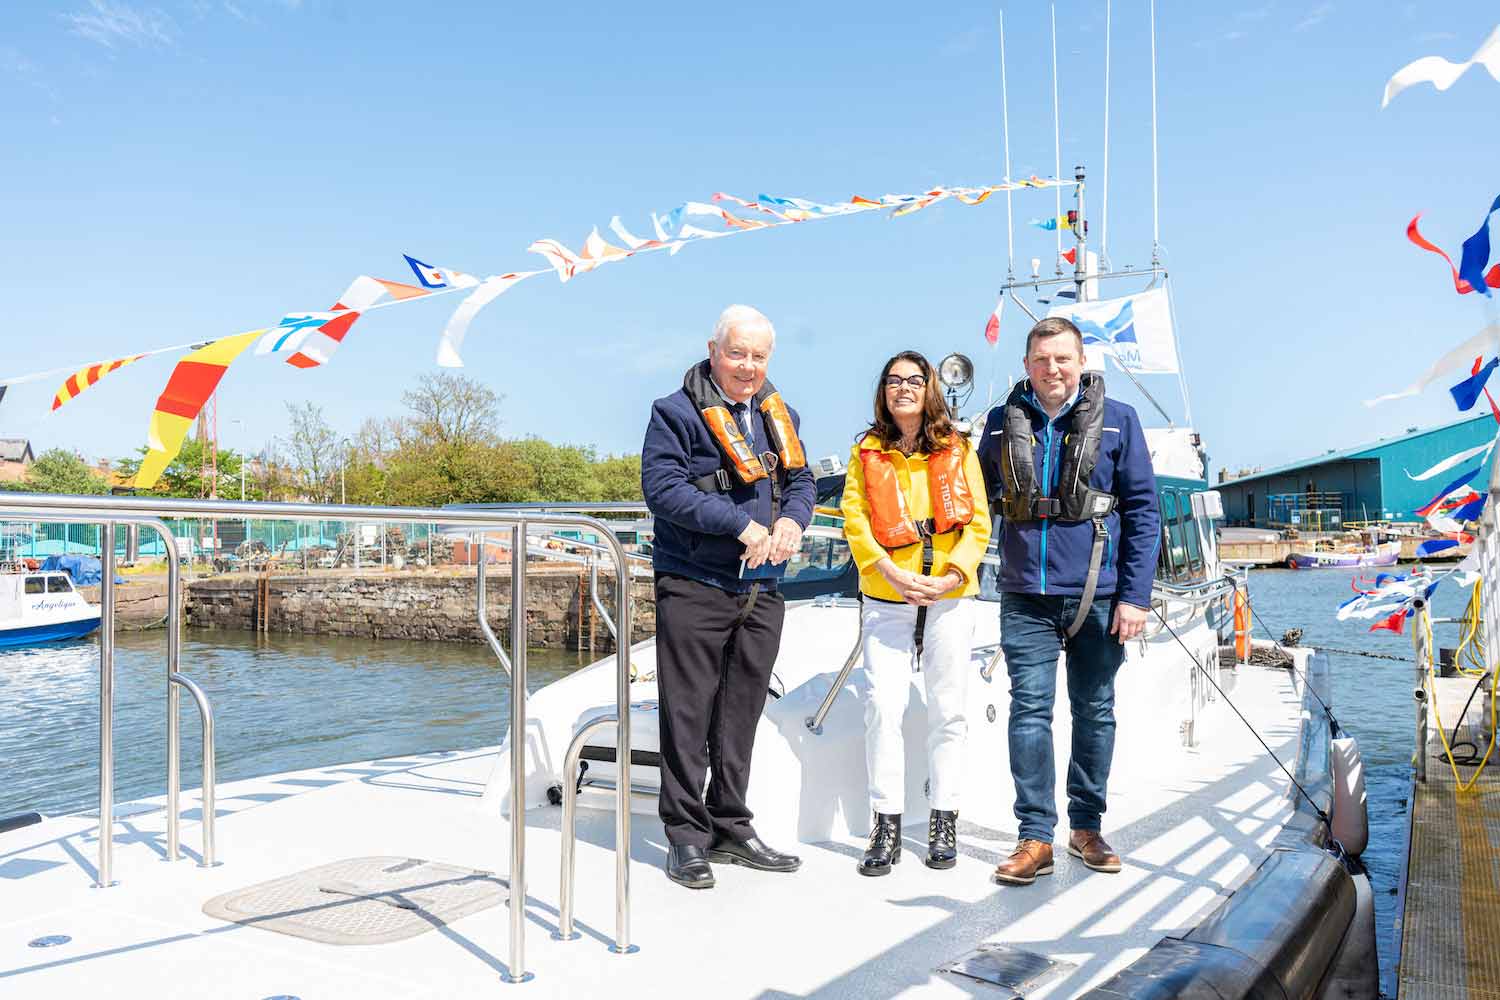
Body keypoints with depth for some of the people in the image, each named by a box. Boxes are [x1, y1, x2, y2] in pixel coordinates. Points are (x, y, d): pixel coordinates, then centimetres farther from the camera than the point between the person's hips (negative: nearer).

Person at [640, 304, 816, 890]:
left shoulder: (780, 416, 15)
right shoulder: (677, 412, -6)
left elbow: (801, 479, 15)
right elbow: (661, 486, -16)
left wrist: (792, 519, -9)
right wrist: (742, 526, -20)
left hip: (761, 590, 6)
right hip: (693, 587, -6)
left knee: (741, 714, 13)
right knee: (688, 713, 0)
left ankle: (731, 829, 26)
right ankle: (686, 835, 12)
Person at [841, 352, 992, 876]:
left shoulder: (958, 450, 6)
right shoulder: (867, 451, 7)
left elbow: (978, 522, 1)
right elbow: (855, 518, -2)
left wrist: (953, 574, -13)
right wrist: (891, 573, -15)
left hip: (949, 597, 1)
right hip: (886, 597, 0)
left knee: (948, 710, 5)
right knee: (883, 705, -7)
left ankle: (943, 820, 18)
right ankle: (886, 824, 4)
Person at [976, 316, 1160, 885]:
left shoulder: (1117, 421, 2)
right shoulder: (1002, 423, 7)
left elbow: (1142, 510, 1)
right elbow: (978, 500, 15)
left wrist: (1135, 594, -6)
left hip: (1098, 596, 0)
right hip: (1026, 595, 1)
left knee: (1094, 711, 10)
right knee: (1029, 710, -3)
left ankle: (1087, 828, 25)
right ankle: (1035, 839, 5)